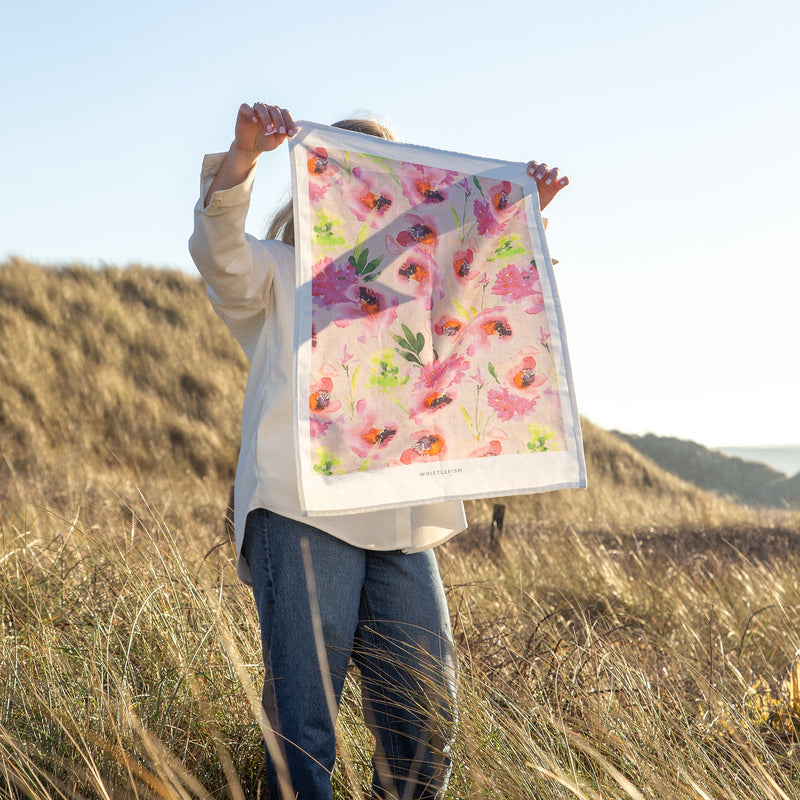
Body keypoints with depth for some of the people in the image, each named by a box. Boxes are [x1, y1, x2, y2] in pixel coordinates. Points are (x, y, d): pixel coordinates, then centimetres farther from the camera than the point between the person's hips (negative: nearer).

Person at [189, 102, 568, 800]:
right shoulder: (276, 271, 14)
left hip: (402, 526, 5)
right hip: (301, 513, -5)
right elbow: (219, 249, -6)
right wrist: (245, 152, -23)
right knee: (302, 723, -11)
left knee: (426, 723, 2)